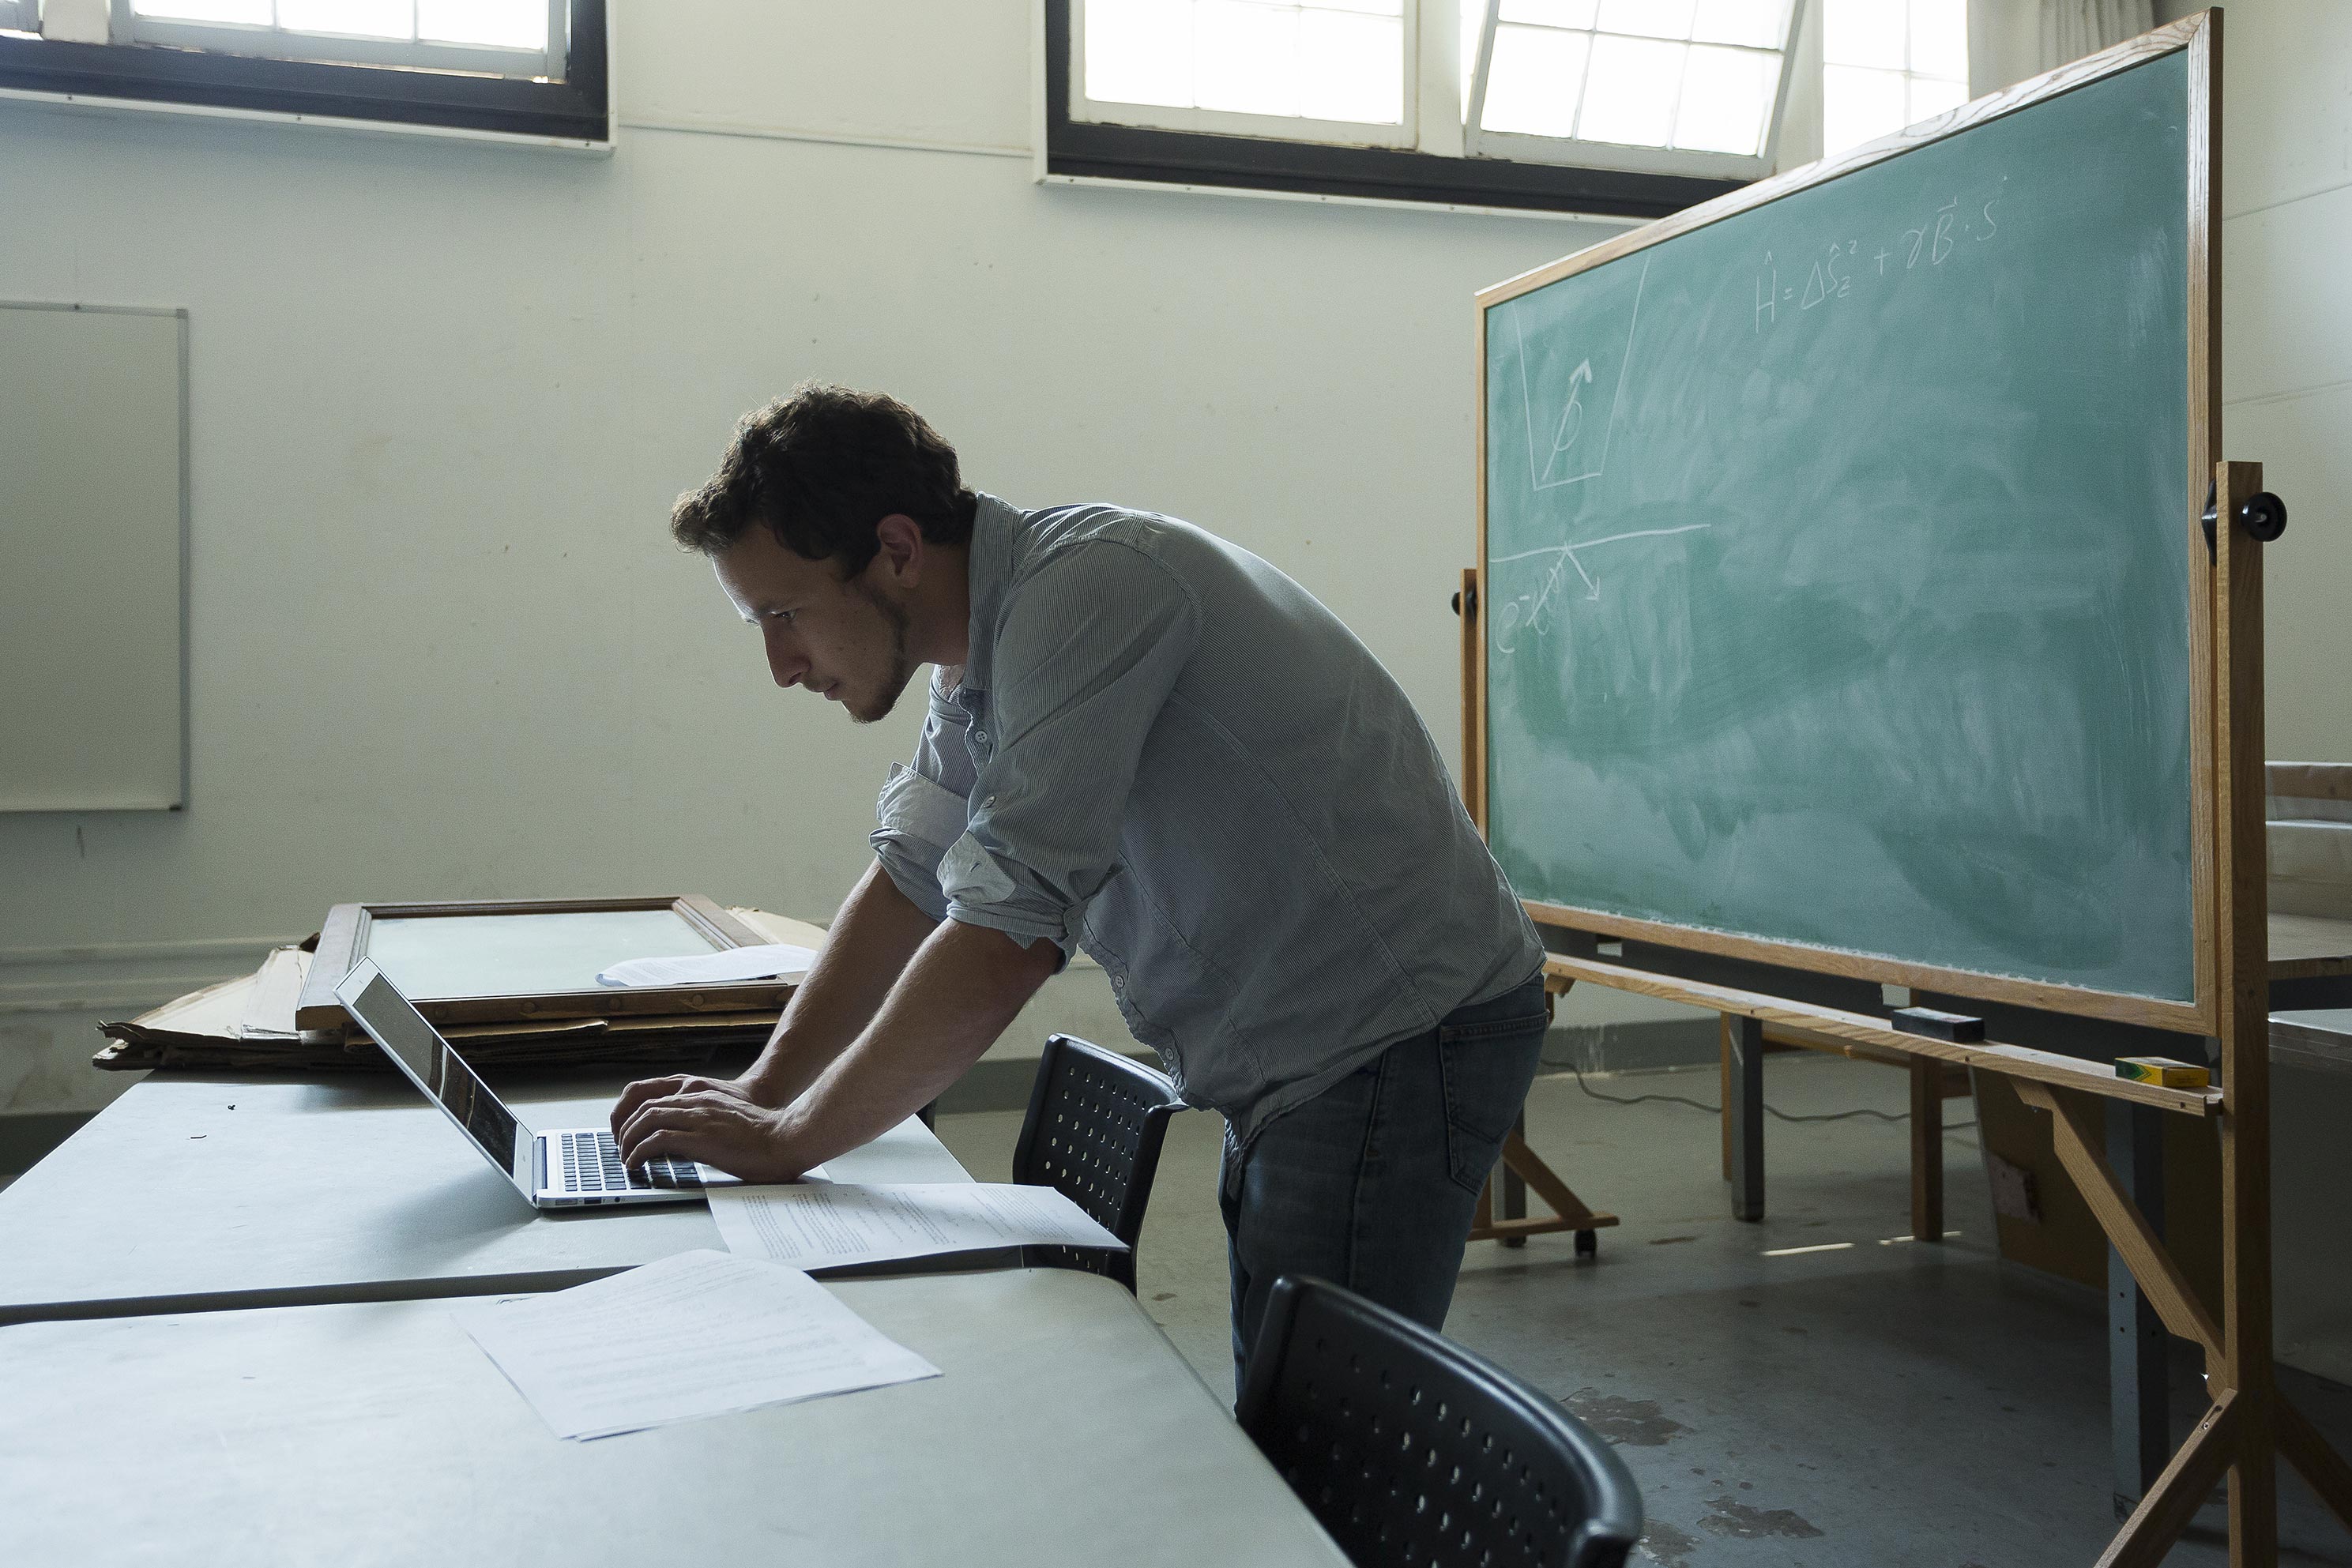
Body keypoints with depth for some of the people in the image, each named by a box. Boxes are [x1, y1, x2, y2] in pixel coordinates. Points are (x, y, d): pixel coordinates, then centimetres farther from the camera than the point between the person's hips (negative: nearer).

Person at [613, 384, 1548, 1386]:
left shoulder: (1084, 587, -24)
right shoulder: (984, 646, 7)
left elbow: (1003, 944, -28)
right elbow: (912, 873, 13)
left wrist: (789, 1140, -17)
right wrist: (763, 1090, 3)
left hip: (1398, 1044, -10)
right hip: (1292, 1060, 10)